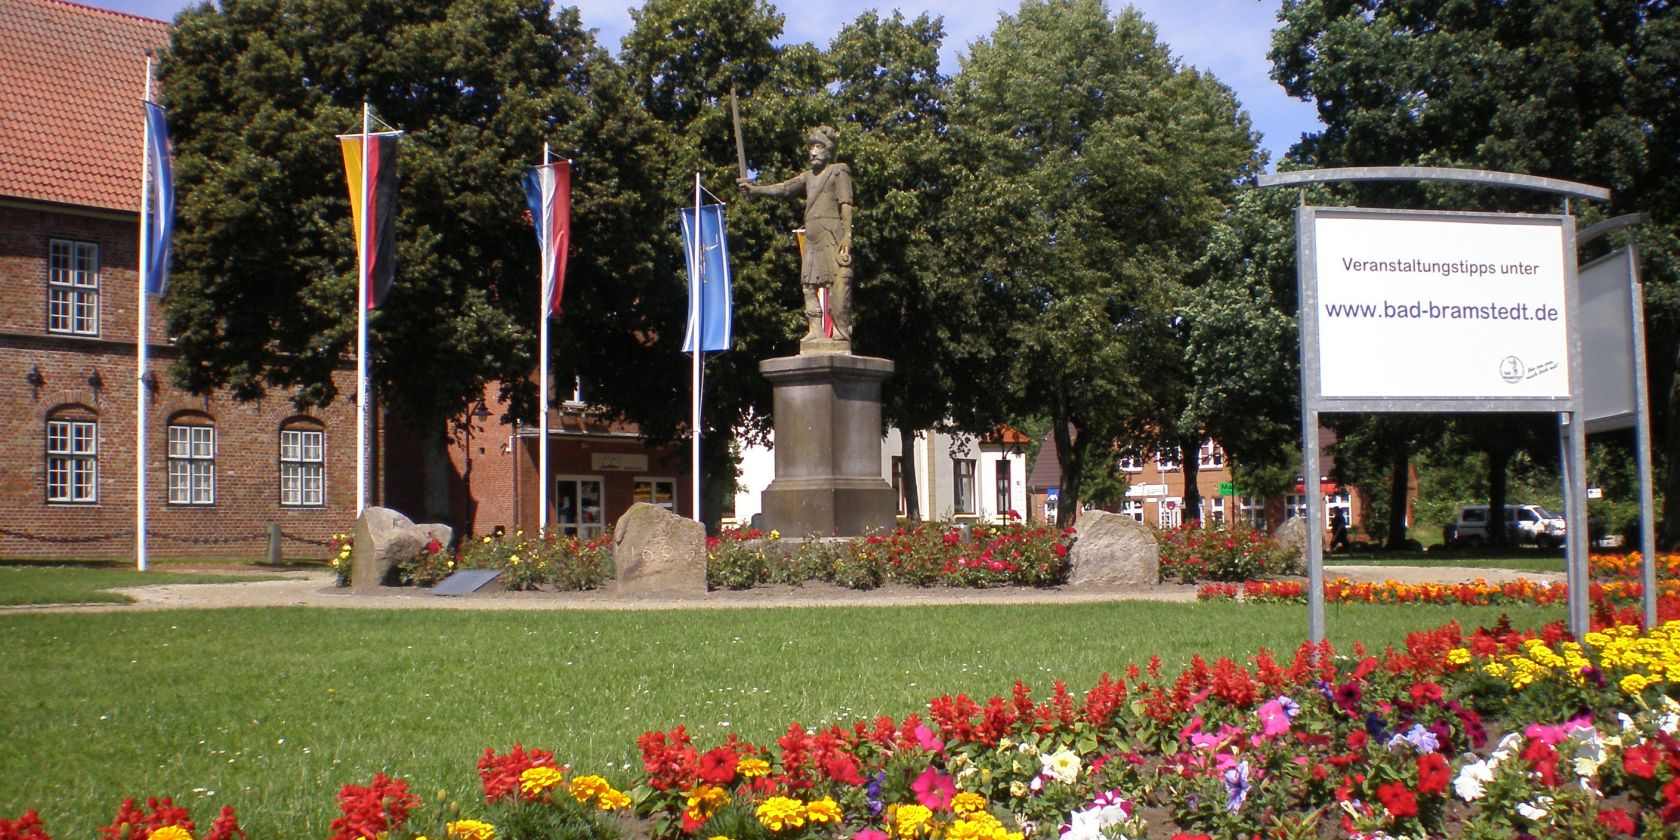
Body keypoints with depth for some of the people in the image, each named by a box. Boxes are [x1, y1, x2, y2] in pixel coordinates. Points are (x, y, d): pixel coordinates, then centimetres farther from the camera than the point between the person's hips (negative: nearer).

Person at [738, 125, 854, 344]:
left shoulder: (839, 172, 5)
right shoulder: (809, 176, 24)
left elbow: (846, 205, -4)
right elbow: (783, 188, 13)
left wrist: (847, 236, -14)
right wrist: (755, 189, 1)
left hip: (832, 234, -8)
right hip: (812, 236, 8)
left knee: (837, 280, -14)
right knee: (809, 283, 1)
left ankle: (842, 328, -16)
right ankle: (816, 328, 0)